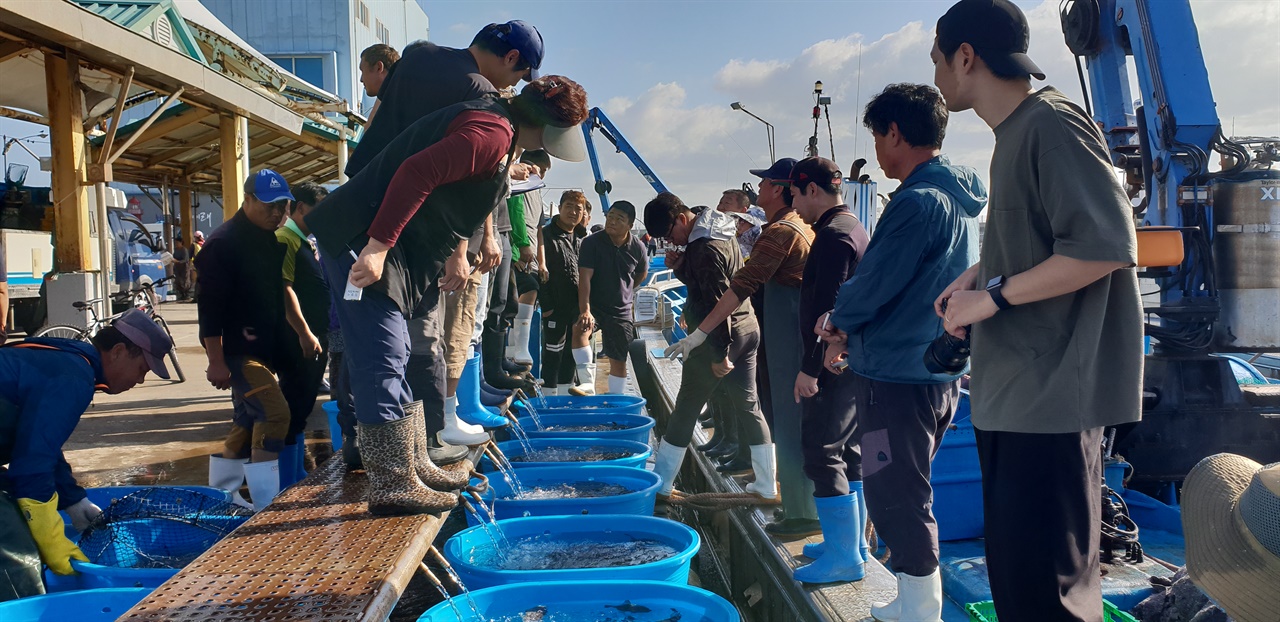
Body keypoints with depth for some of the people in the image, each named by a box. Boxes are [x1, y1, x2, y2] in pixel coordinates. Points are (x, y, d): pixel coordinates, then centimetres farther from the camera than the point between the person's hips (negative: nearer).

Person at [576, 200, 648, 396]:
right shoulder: (592, 242, -14)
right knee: (580, 330, -33)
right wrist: (585, 311, -33)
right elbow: (584, 277, -22)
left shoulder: (637, 248, -5)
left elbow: (642, 273, 17)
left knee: (619, 360, 5)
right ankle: (587, 385, -29)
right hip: (593, 304, -2)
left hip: (621, 310, 3)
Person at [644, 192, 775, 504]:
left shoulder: (705, 249, -20)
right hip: (747, 328, 9)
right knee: (748, 405, 13)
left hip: (721, 335, -9)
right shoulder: (718, 231, 10)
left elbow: (718, 301, -23)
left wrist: (719, 353, -20)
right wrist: (681, 267, 4)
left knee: (686, 409, 2)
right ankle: (767, 485, 18)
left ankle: (660, 483, 12)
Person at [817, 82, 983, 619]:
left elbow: (872, 284, -17)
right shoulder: (962, 200, 13)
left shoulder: (917, 202, -18)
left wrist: (839, 322, 4)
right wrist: (852, 333, 9)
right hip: (941, 371, 10)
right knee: (908, 497, 19)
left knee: (895, 499, 0)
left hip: (897, 377, -10)